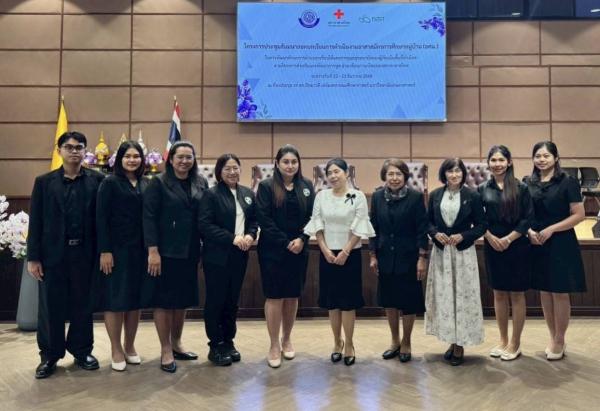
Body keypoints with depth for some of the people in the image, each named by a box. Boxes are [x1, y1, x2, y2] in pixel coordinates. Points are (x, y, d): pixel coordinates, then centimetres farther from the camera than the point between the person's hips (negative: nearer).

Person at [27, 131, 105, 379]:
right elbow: (35, 222, 1)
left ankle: (82, 351, 26)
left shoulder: (97, 180, 1)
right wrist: (33, 257, -3)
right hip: (53, 254, 1)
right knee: (50, 307, 9)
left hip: (85, 253, 0)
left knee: (83, 305, 10)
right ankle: (49, 355, 24)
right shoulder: (44, 182, 4)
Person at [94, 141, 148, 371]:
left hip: (139, 249, 5)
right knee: (115, 299, 2)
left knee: (135, 298, 10)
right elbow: (101, 219, -9)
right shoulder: (110, 183, -4)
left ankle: (130, 346, 24)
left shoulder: (145, 184, 9)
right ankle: (116, 350, 16)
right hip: (116, 248, -4)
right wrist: (105, 251, -15)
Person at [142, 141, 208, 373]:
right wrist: (152, 251, -18)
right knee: (164, 300, 4)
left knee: (183, 299, 14)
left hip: (190, 252, 5)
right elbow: (149, 218, -11)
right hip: (165, 251, -5)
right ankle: (166, 351, 16)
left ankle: (176, 344, 30)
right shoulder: (158, 183, -6)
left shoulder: (201, 183, 7)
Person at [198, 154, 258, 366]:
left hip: (240, 256, 5)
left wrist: (250, 235, -8)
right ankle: (215, 346, 17)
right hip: (217, 256, -5)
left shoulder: (248, 194, 9)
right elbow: (205, 225, -15)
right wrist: (232, 238, -19)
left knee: (232, 300, 13)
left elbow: (255, 220, 13)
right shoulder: (211, 194, -8)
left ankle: (228, 342, 27)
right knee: (215, 301, 4)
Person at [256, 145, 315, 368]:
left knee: (292, 297, 10)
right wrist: (285, 243, -14)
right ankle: (274, 346, 13)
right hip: (273, 251, -3)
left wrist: (301, 240, -11)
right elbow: (264, 219, -9)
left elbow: (311, 217, 5)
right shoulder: (266, 186, -2)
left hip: (299, 250, 3)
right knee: (275, 297, 0)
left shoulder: (306, 186, 8)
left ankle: (286, 339, 28)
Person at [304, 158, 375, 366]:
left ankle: (349, 345, 15)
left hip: (350, 254, -2)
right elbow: (317, 225, 2)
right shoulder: (321, 196, 4)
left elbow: (360, 228, -8)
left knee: (348, 300, 2)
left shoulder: (358, 196, -5)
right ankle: (337, 343, 23)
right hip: (328, 254, 3)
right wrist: (325, 250, -8)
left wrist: (345, 252, -12)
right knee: (332, 301, 9)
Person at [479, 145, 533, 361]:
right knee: (499, 294, 11)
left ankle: (515, 343, 18)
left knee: (516, 294, 5)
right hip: (492, 246, 3)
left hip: (517, 246, -2)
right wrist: (490, 237, -10)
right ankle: (503, 340, 24)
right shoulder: (483, 189, 3)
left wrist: (508, 239, -13)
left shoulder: (521, 188, -3)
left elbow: (528, 218, -5)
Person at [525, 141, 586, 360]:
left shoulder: (568, 182, -6)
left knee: (560, 293, 3)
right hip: (537, 245, 4)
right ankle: (553, 338, 25)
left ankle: (559, 341, 19)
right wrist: (529, 231, -8)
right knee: (544, 292, 11)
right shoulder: (528, 183, 5)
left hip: (560, 244, -4)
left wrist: (550, 229, -15)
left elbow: (579, 215, -8)